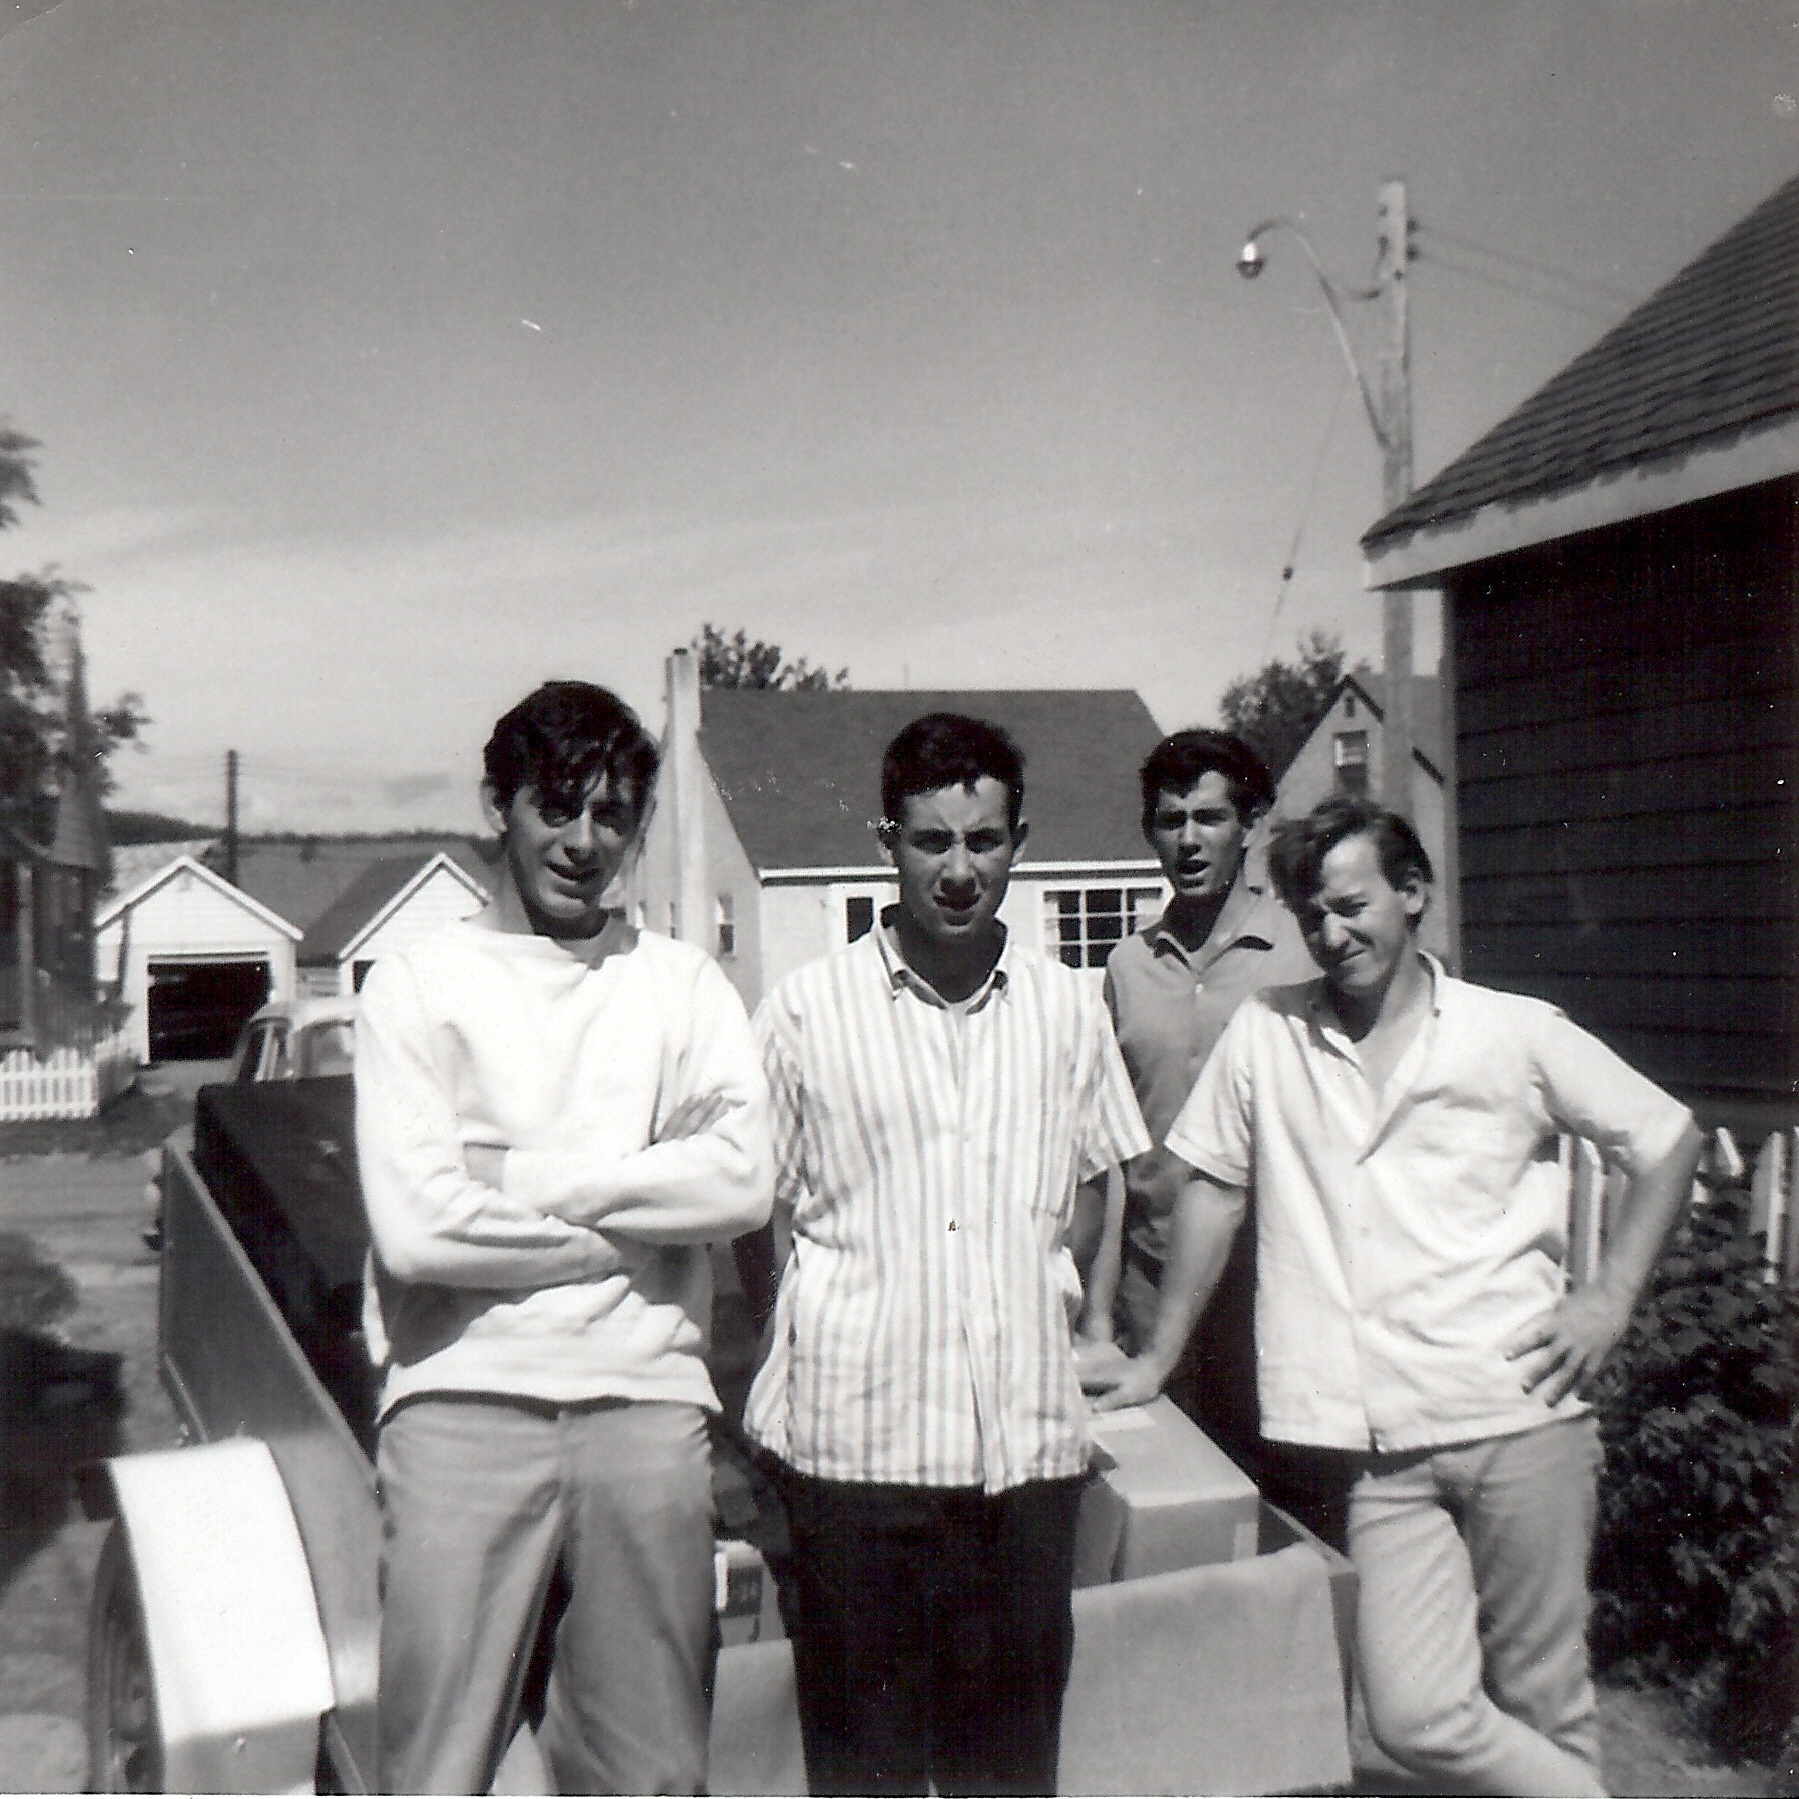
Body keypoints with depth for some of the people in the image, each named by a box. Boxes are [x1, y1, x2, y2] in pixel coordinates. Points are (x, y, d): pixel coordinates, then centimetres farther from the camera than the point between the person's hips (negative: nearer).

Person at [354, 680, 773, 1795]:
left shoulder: (685, 984, 10)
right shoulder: (421, 981, 3)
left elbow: (743, 1177, -6)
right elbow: (417, 1229, -8)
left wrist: (522, 1176, -8)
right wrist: (632, 1227, -5)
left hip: (648, 1405, 2)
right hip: (464, 1402, -2)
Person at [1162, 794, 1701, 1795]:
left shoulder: (1518, 1034, 2)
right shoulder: (1266, 1035, 6)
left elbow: (1670, 1142, 11)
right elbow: (1216, 1191, 13)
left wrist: (1611, 1298, 1)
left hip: (1520, 1419, -1)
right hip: (1386, 1447, 1)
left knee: (1542, 1703, 5)